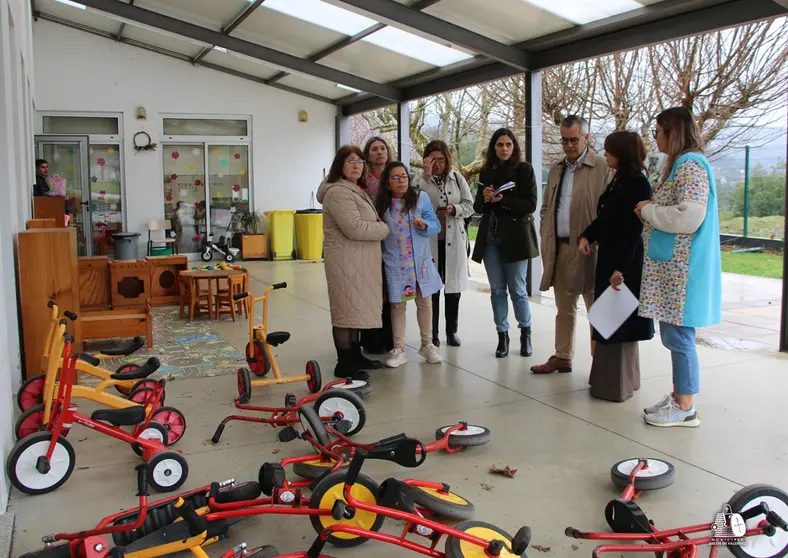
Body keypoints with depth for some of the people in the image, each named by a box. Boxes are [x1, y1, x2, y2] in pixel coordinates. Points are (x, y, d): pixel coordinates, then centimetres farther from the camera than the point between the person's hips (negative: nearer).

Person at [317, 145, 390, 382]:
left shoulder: (357, 190, 19)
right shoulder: (338, 192, -15)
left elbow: (369, 222, 28)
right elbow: (355, 228, -23)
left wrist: (379, 227, 8)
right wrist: (383, 229, -9)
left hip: (359, 260, 10)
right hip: (346, 260, -10)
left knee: (356, 308, 14)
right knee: (347, 310, -6)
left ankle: (355, 357, 23)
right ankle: (345, 364, 1)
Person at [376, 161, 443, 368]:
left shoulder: (421, 197, -4)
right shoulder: (382, 204, -1)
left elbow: (435, 226, -4)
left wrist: (424, 225, -24)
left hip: (420, 262, 0)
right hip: (395, 264, 0)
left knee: (425, 302, 10)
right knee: (397, 305, 5)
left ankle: (427, 345, 25)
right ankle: (399, 350, 13)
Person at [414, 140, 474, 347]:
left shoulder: (457, 178, 7)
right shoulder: (420, 180, 1)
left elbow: (469, 205, 5)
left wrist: (454, 209, -14)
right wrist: (426, 175, -19)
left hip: (454, 240, 2)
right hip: (429, 240, -2)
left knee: (454, 286, 7)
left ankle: (452, 331, 20)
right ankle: (432, 333, 13)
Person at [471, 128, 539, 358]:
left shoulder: (524, 169, -2)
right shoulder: (486, 172, 10)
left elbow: (530, 205, -8)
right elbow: (478, 207, 12)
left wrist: (503, 200, -18)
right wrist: (484, 199, -10)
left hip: (515, 236, -3)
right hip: (490, 237, 4)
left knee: (517, 289, 1)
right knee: (497, 289, 6)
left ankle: (525, 333, 20)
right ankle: (502, 336, 16)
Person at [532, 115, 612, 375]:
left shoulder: (602, 168, -6)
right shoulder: (556, 170, 15)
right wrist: (546, 237, 10)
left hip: (587, 249, -6)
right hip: (559, 249, 6)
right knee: (564, 308, 15)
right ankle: (562, 357, 24)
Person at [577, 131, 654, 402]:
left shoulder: (638, 183, -16)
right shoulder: (619, 181, 12)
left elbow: (633, 230, -21)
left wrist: (620, 268, -24)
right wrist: (586, 236, -1)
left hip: (625, 264, -9)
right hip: (608, 259, 9)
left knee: (619, 322, -1)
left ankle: (618, 384, 10)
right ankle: (611, 377, 27)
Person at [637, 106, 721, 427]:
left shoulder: (691, 166, -13)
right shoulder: (680, 165, 18)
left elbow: (689, 217, -23)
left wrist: (647, 210, -12)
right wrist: (650, 210, 8)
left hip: (681, 270, -10)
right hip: (668, 267, 10)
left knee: (678, 336, -4)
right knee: (672, 335, 14)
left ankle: (685, 408, 5)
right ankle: (678, 397, 24)